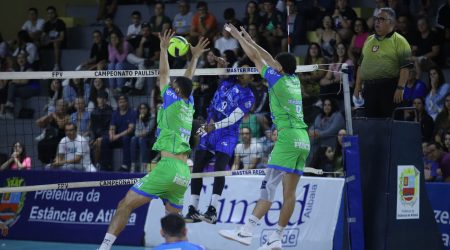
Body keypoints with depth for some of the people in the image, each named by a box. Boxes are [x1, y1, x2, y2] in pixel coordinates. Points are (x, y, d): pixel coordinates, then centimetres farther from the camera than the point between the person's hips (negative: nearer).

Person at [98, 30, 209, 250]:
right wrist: (195, 56, 45)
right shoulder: (189, 105, 17)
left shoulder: (173, 100, 2)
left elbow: (163, 75, 13)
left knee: (126, 205, -9)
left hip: (168, 166, -7)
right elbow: (187, 80, 34)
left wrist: (163, 48, 23)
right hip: (184, 172, 7)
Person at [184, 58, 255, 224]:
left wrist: (215, 126, -27)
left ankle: (213, 210, -27)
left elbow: (233, 118, -15)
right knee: (197, 168, 1)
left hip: (226, 134, -6)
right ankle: (193, 210, 5)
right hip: (209, 130, 6)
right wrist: (220, 65, -13)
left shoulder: (248, 97, -8)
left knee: (219, 168, -22)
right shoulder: (228, 81, 6)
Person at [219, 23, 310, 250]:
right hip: (303, 140, 8)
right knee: (289, 191, 3)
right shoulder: (294, 80, 16)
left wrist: (238, 36, 17)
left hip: (287, 138, -8)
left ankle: (246, 231, -18)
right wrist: (251, 41, 35)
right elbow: (269, 59, 29)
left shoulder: (278, 79, -2)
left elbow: (255, 58, 6)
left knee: (269, 185, -13)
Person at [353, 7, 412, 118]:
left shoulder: (399, 41, -4)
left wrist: (400, 88, -18)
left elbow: (405, 67, -11)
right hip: (369, 87, 6)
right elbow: (361, 65, 21)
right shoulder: (369, 40, 17)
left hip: (390, 88, -6)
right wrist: (357, 87, 15)